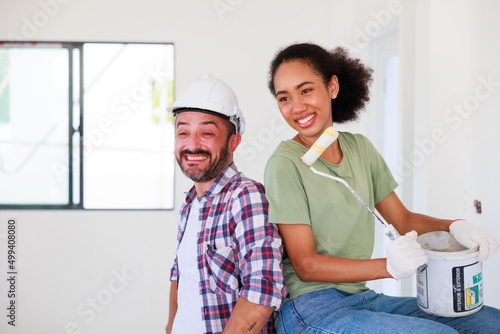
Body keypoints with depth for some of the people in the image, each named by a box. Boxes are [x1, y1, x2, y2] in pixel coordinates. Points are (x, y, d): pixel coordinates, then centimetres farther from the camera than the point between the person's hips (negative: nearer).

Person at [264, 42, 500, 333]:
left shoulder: (360, 148, 8)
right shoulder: (285, 164, -12)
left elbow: (403, 219, 16)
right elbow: (305, 265, -15)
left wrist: (453, 226, -5)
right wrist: (388, 266, -26)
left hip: (364, 298, 7)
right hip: (311, 308, -6)